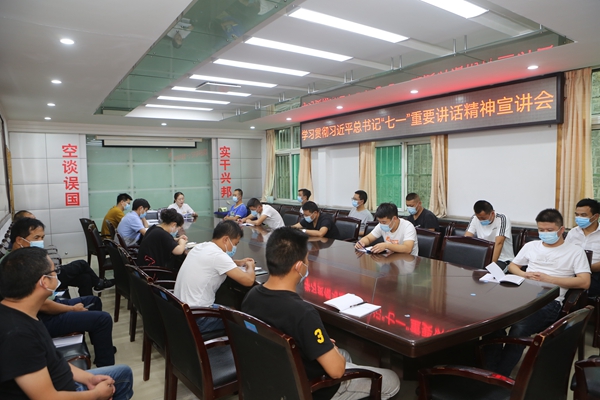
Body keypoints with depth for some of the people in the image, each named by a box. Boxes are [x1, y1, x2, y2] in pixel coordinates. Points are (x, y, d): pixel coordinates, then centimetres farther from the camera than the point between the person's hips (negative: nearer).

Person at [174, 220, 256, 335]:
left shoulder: (200, 247, 5)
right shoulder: (217, 255, -21)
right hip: (196, 319, -9)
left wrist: (239, 262, 19)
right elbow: (249, 281, -22)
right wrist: (250, 266, 0)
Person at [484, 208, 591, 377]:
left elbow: (584, 282, -1)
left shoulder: (575, 251, 10)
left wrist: (548, 279, -8)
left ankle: (500, 376, -23)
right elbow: (512, 266, 29)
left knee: (519, 329, -34)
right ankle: (491, 372, -21)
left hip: (549, 301, -4)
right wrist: (524, 274, 6)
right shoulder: (531, 246, 23)